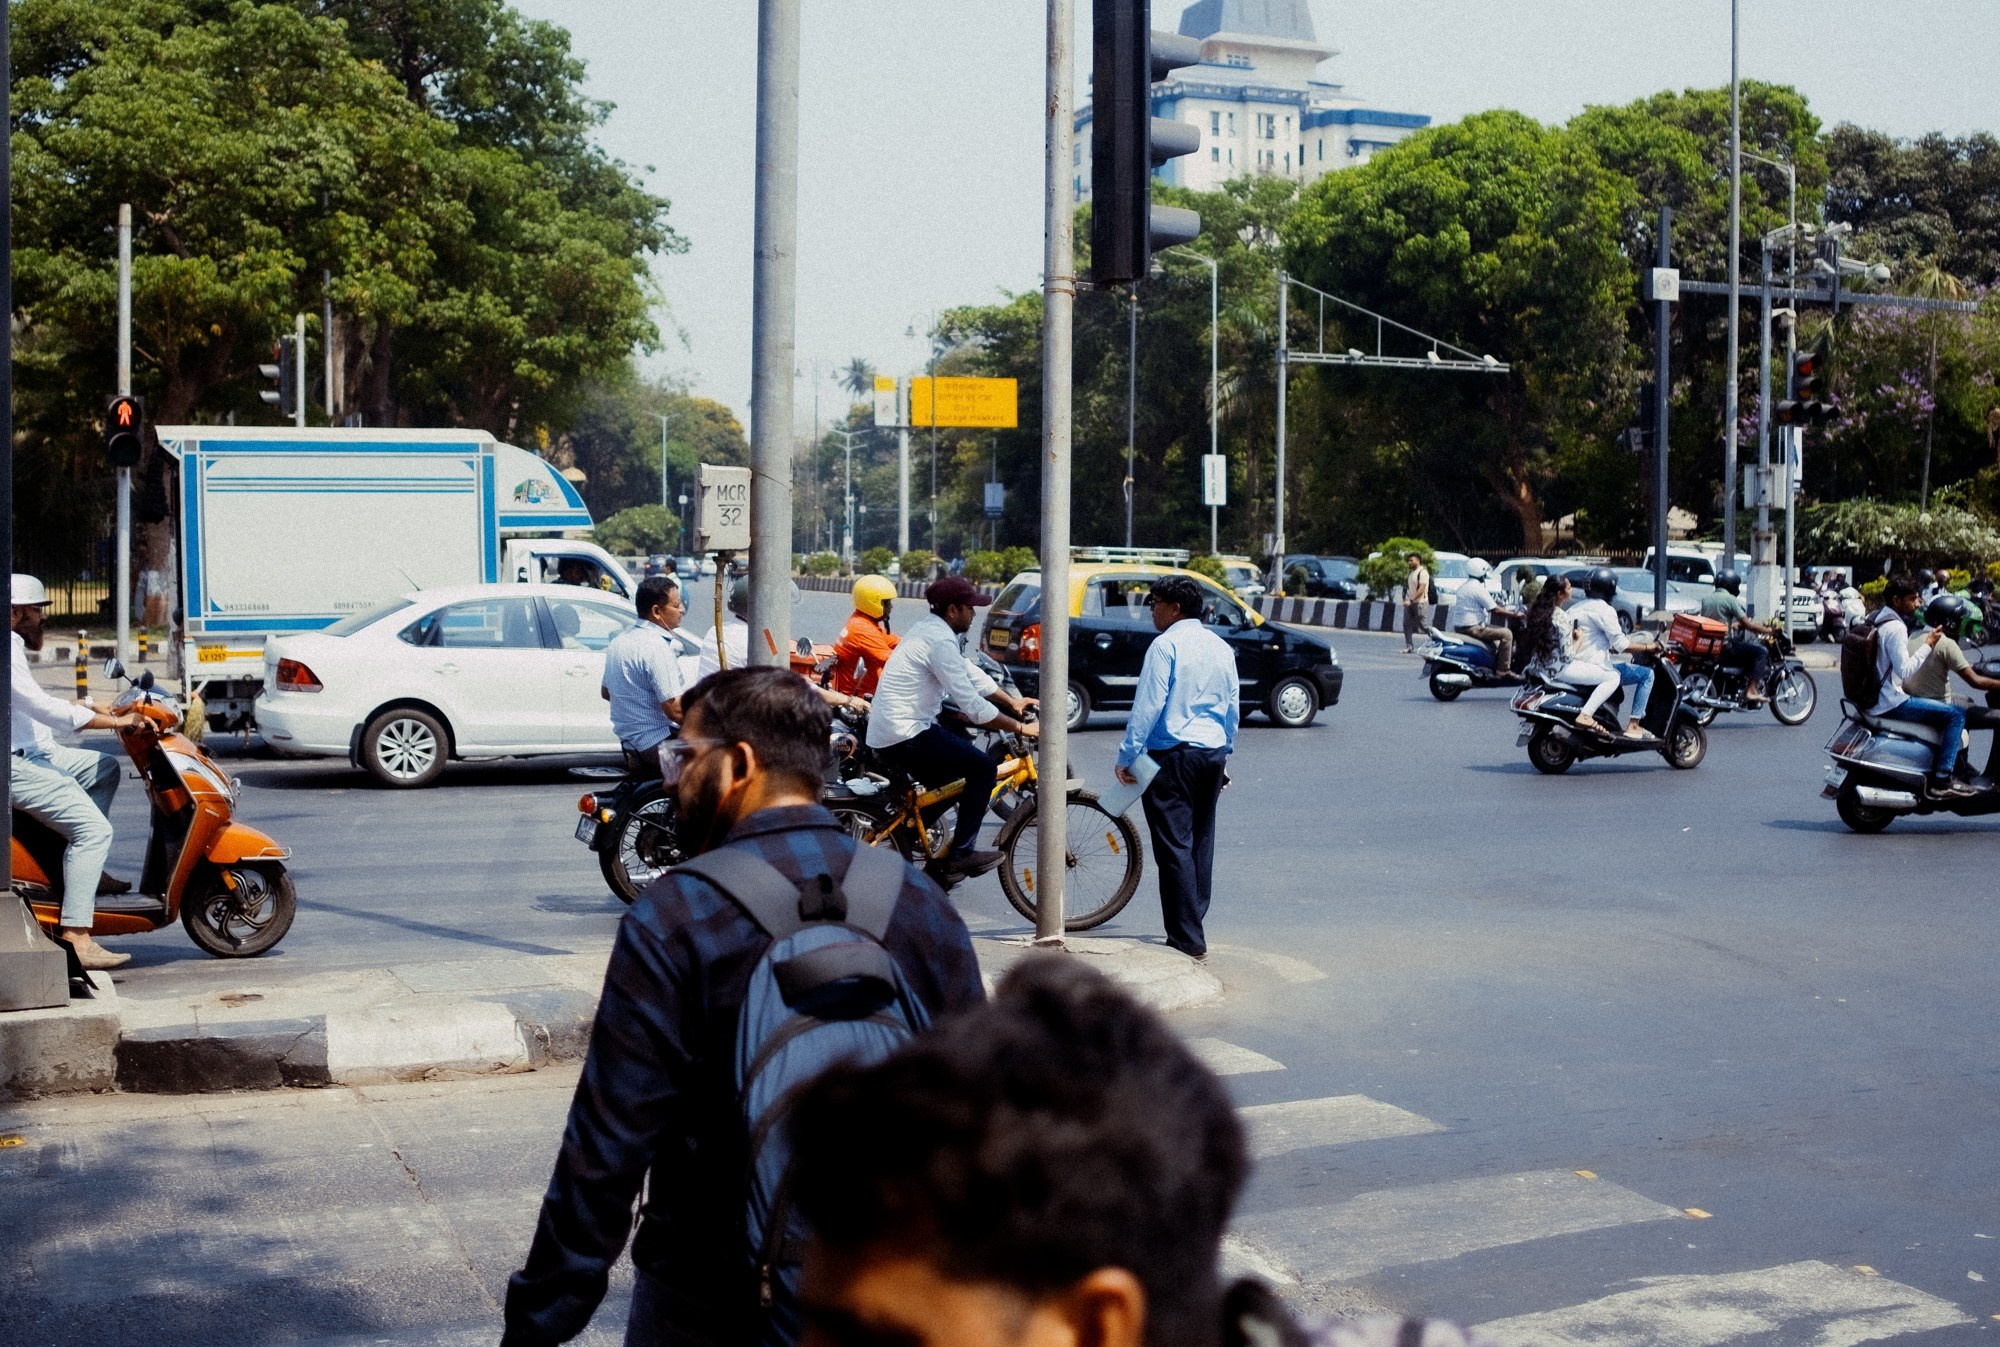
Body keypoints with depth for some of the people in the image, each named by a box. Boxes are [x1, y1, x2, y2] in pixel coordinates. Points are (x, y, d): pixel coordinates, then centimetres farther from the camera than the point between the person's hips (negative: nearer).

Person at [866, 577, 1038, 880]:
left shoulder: (928, 629, 14)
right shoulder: (940, 641, -17)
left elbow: (971, 677, 22)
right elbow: (973, 706, -20)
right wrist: (1020, 727, -13)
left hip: (883, 735, 10)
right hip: (905, 737, -10)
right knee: (983, 768, -7)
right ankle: (960, 854, -3)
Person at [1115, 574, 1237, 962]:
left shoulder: (1166, 645, -11)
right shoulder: (1221, 647, 11)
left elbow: (1148, 706, -14)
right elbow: (1233, 707, 17)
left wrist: (1126, 757, -10)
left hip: (1173, 754, -8)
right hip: (1213, 753, 8)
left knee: (1174, 847, -6)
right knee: (1201, 842, 14)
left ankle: (1188, 943, -8)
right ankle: (1193, 927, 21)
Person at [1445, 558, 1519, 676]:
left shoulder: (1463, 586, 15)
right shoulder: (1478, 589, -15)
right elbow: (1495, 610, -16)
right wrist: (1515, 614, -6)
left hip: (1459, 627, 10)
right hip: (1472, 628, -10)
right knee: (1506, 634, -11)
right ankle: (1503, 669, -14)